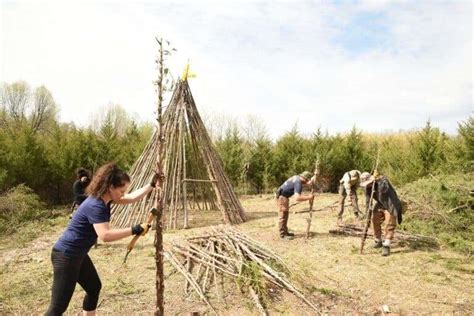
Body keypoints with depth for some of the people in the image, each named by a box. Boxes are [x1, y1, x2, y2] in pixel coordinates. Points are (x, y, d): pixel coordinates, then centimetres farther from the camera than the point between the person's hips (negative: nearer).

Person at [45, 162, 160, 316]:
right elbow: (105, 235, -38)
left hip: (79, 255, 10)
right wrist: (134, 230, -35)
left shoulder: (105, 199, 1)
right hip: (66, 256, -10)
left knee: (94, 287, 22)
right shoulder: (95, 206, -27)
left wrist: (152, 185, 3)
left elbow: (132, 198, 9)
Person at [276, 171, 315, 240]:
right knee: (283, 215, -8)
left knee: (285, 214, 15)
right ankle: (283, 234, -5)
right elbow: (298, 198, -32)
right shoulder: (298, 183, -22)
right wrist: (308, 197, -22)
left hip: (284, 196, 11)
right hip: (282, 196, -11)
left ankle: (285, 232, 22)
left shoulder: (297, 177, 7)